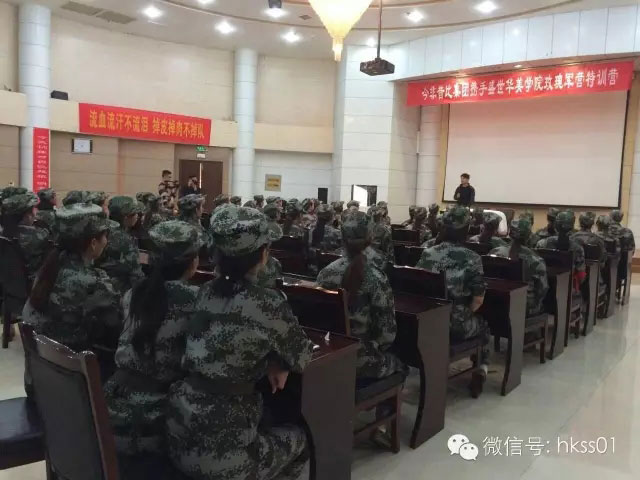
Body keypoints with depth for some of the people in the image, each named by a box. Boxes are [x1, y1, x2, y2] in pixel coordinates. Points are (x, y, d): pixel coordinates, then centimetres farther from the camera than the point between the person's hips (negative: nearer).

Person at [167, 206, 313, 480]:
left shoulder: (206, 292, 4)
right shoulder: (268, 304, -16)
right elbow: (303, 358, -2)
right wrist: (277, 361, 17)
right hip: (220, 447, -6)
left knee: (268, 426, 32)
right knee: (297, 439, 22)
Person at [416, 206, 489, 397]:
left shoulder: (427, 254, -4)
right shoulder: (473, 259, -12)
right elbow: (478, 299, -11)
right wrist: (466, 313, 9)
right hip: (458, 326, -3)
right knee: (482, 324, 31)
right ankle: (481, 368, 14)